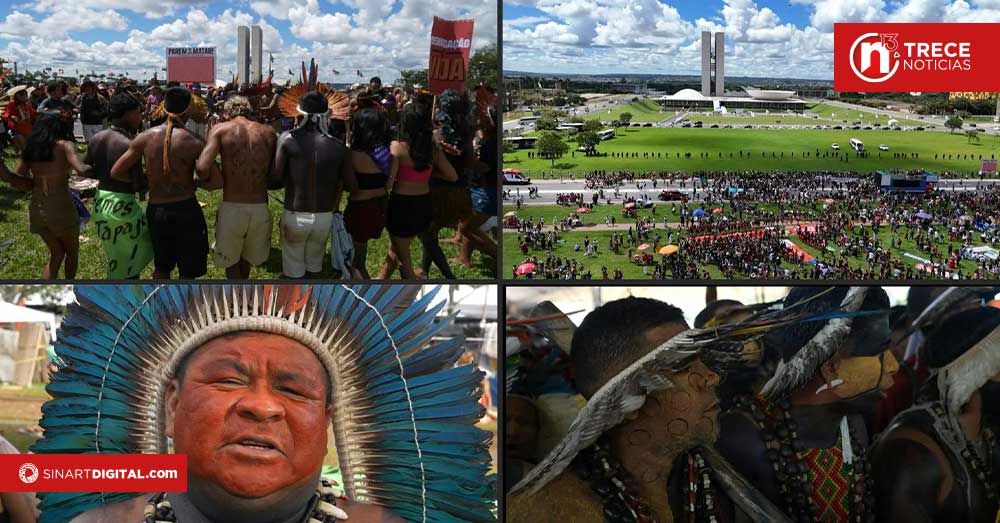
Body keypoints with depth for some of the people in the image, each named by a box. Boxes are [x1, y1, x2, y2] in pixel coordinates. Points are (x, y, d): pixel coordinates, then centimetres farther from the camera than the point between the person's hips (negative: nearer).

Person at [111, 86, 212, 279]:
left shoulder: (146, 137, -3)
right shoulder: (194, 142, -11)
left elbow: (116, 172, -2)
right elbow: (216, 180, -12)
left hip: (156, 210, 3)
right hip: (186, 209, -3)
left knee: (161, 268, 23)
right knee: (188, 272, 9)